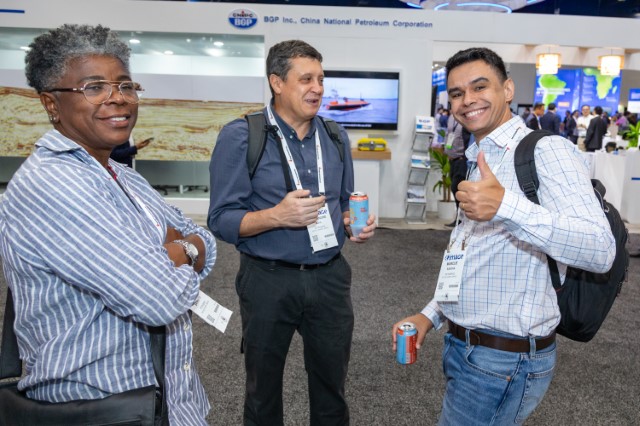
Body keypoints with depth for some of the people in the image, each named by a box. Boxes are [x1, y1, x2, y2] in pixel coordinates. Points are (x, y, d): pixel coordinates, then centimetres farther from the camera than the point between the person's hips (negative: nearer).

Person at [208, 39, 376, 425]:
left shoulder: (335, 137, 5)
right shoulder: (240, 136, -11)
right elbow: (221, 220, -12)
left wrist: (355, 223, -7)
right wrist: (277, 216, -26)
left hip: (330, 277, 4)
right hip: (269, 280, -3)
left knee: (332, 385, 19)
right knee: (263, 389, 20)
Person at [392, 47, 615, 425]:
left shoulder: (547, 150, -14)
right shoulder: (480, 163, 13)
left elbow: (600, 251, -27)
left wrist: (507, 206, -39)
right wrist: (432, 315, 12)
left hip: (504, 360, -8)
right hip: (462, 347, 8)